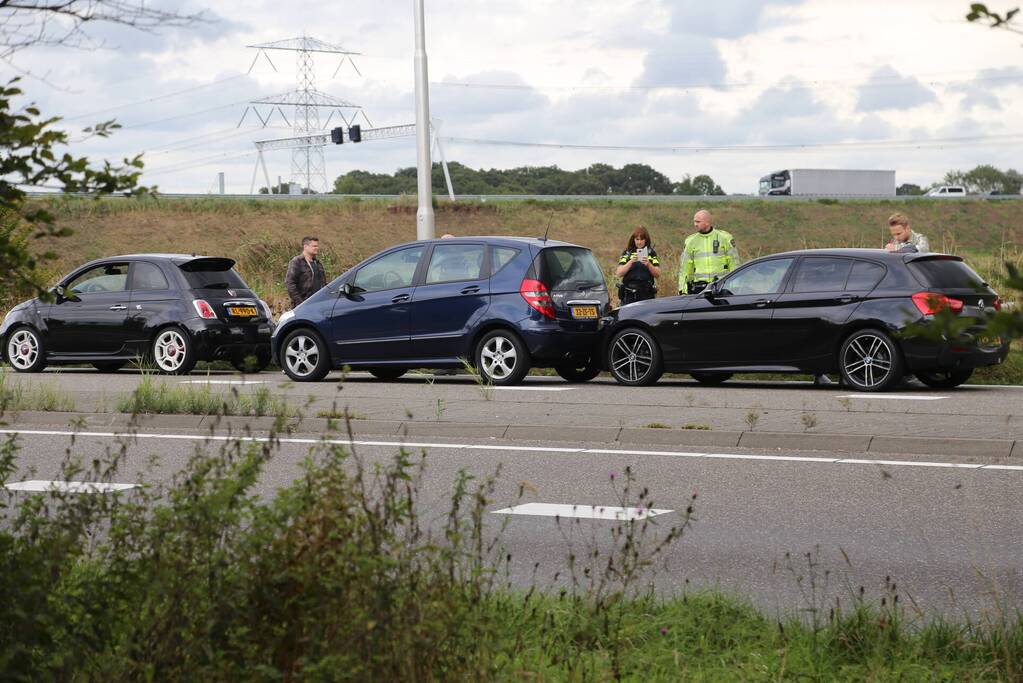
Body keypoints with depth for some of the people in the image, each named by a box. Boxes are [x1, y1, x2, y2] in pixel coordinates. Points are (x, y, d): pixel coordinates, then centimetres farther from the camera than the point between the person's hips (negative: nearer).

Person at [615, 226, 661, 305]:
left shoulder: (651, 253, 8)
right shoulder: (627, 253, 8)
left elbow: (658, 274, 2)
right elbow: (619, 273, -2)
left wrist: (648, 264, -16)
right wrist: (631, 262, -15)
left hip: (646, 295, 0)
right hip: (628, 295, 0)